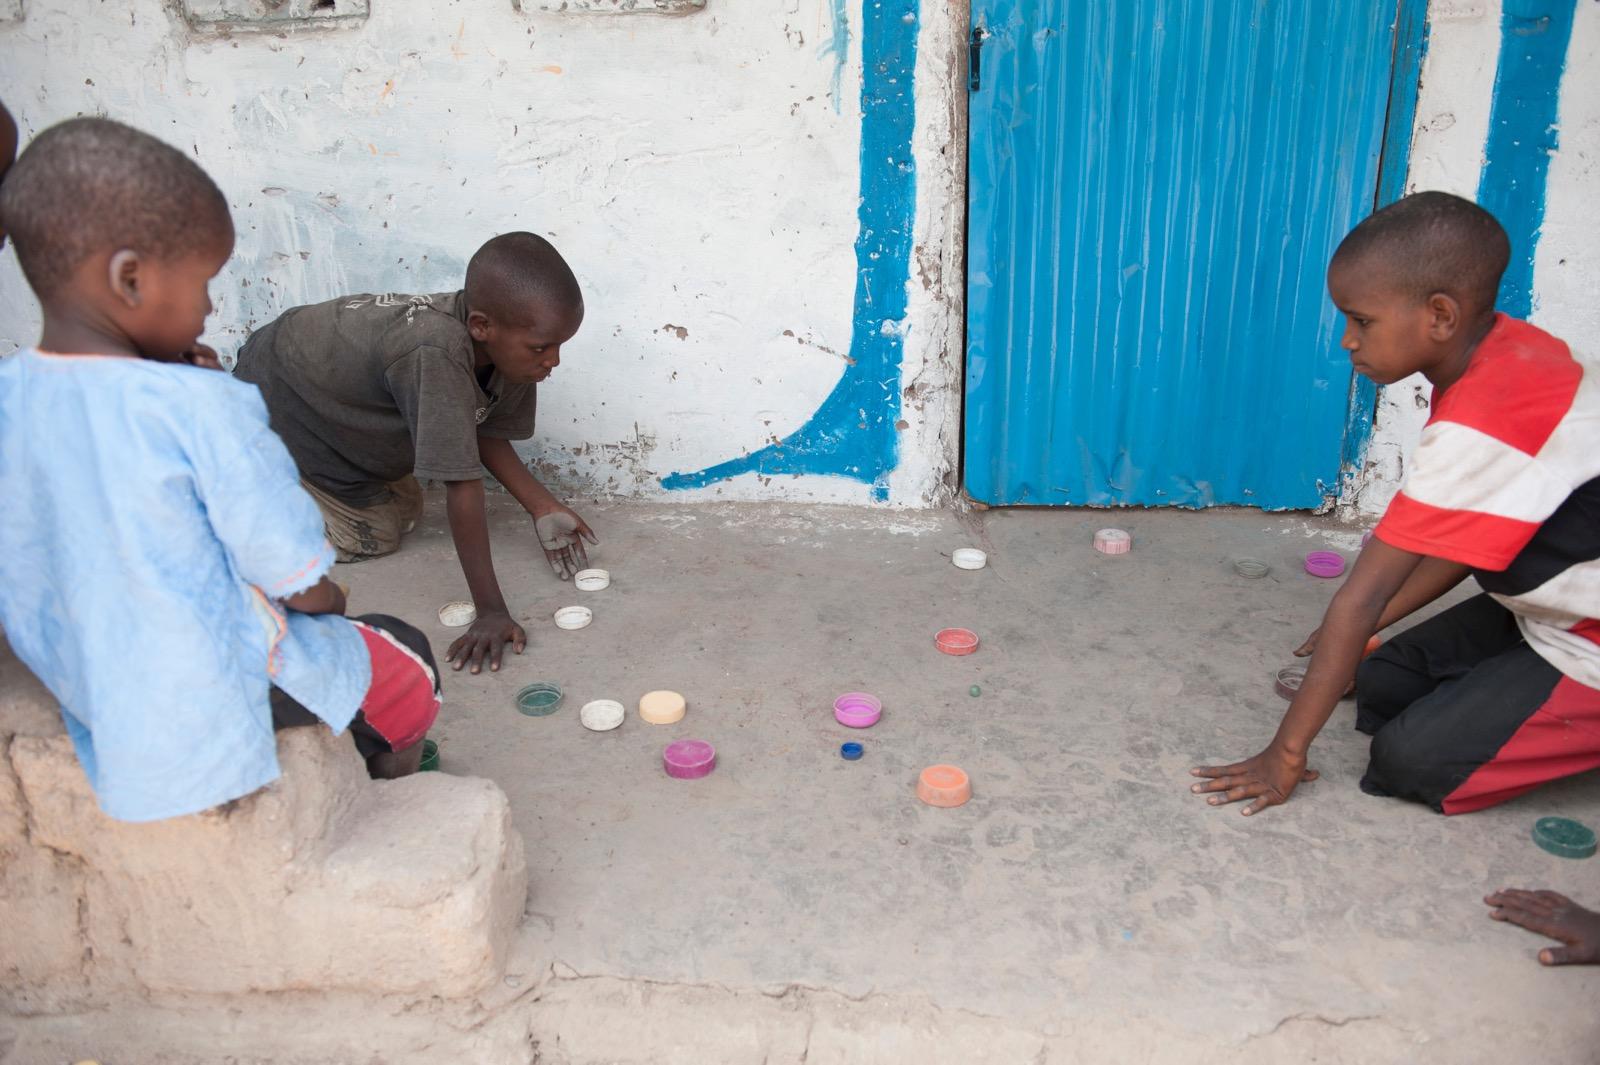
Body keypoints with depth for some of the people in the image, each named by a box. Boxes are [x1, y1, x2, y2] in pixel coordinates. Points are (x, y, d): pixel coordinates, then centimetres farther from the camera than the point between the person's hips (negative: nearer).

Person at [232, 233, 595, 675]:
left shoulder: (506, 346, -21)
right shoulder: (437, 352, -45)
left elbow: (484, 431, -5)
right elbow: (462, 485, -43)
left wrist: (542, 506, -16)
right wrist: (491, 611, -38)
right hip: (271, 398, -7)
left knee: (405, 514, 17)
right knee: (374, 537, 0)